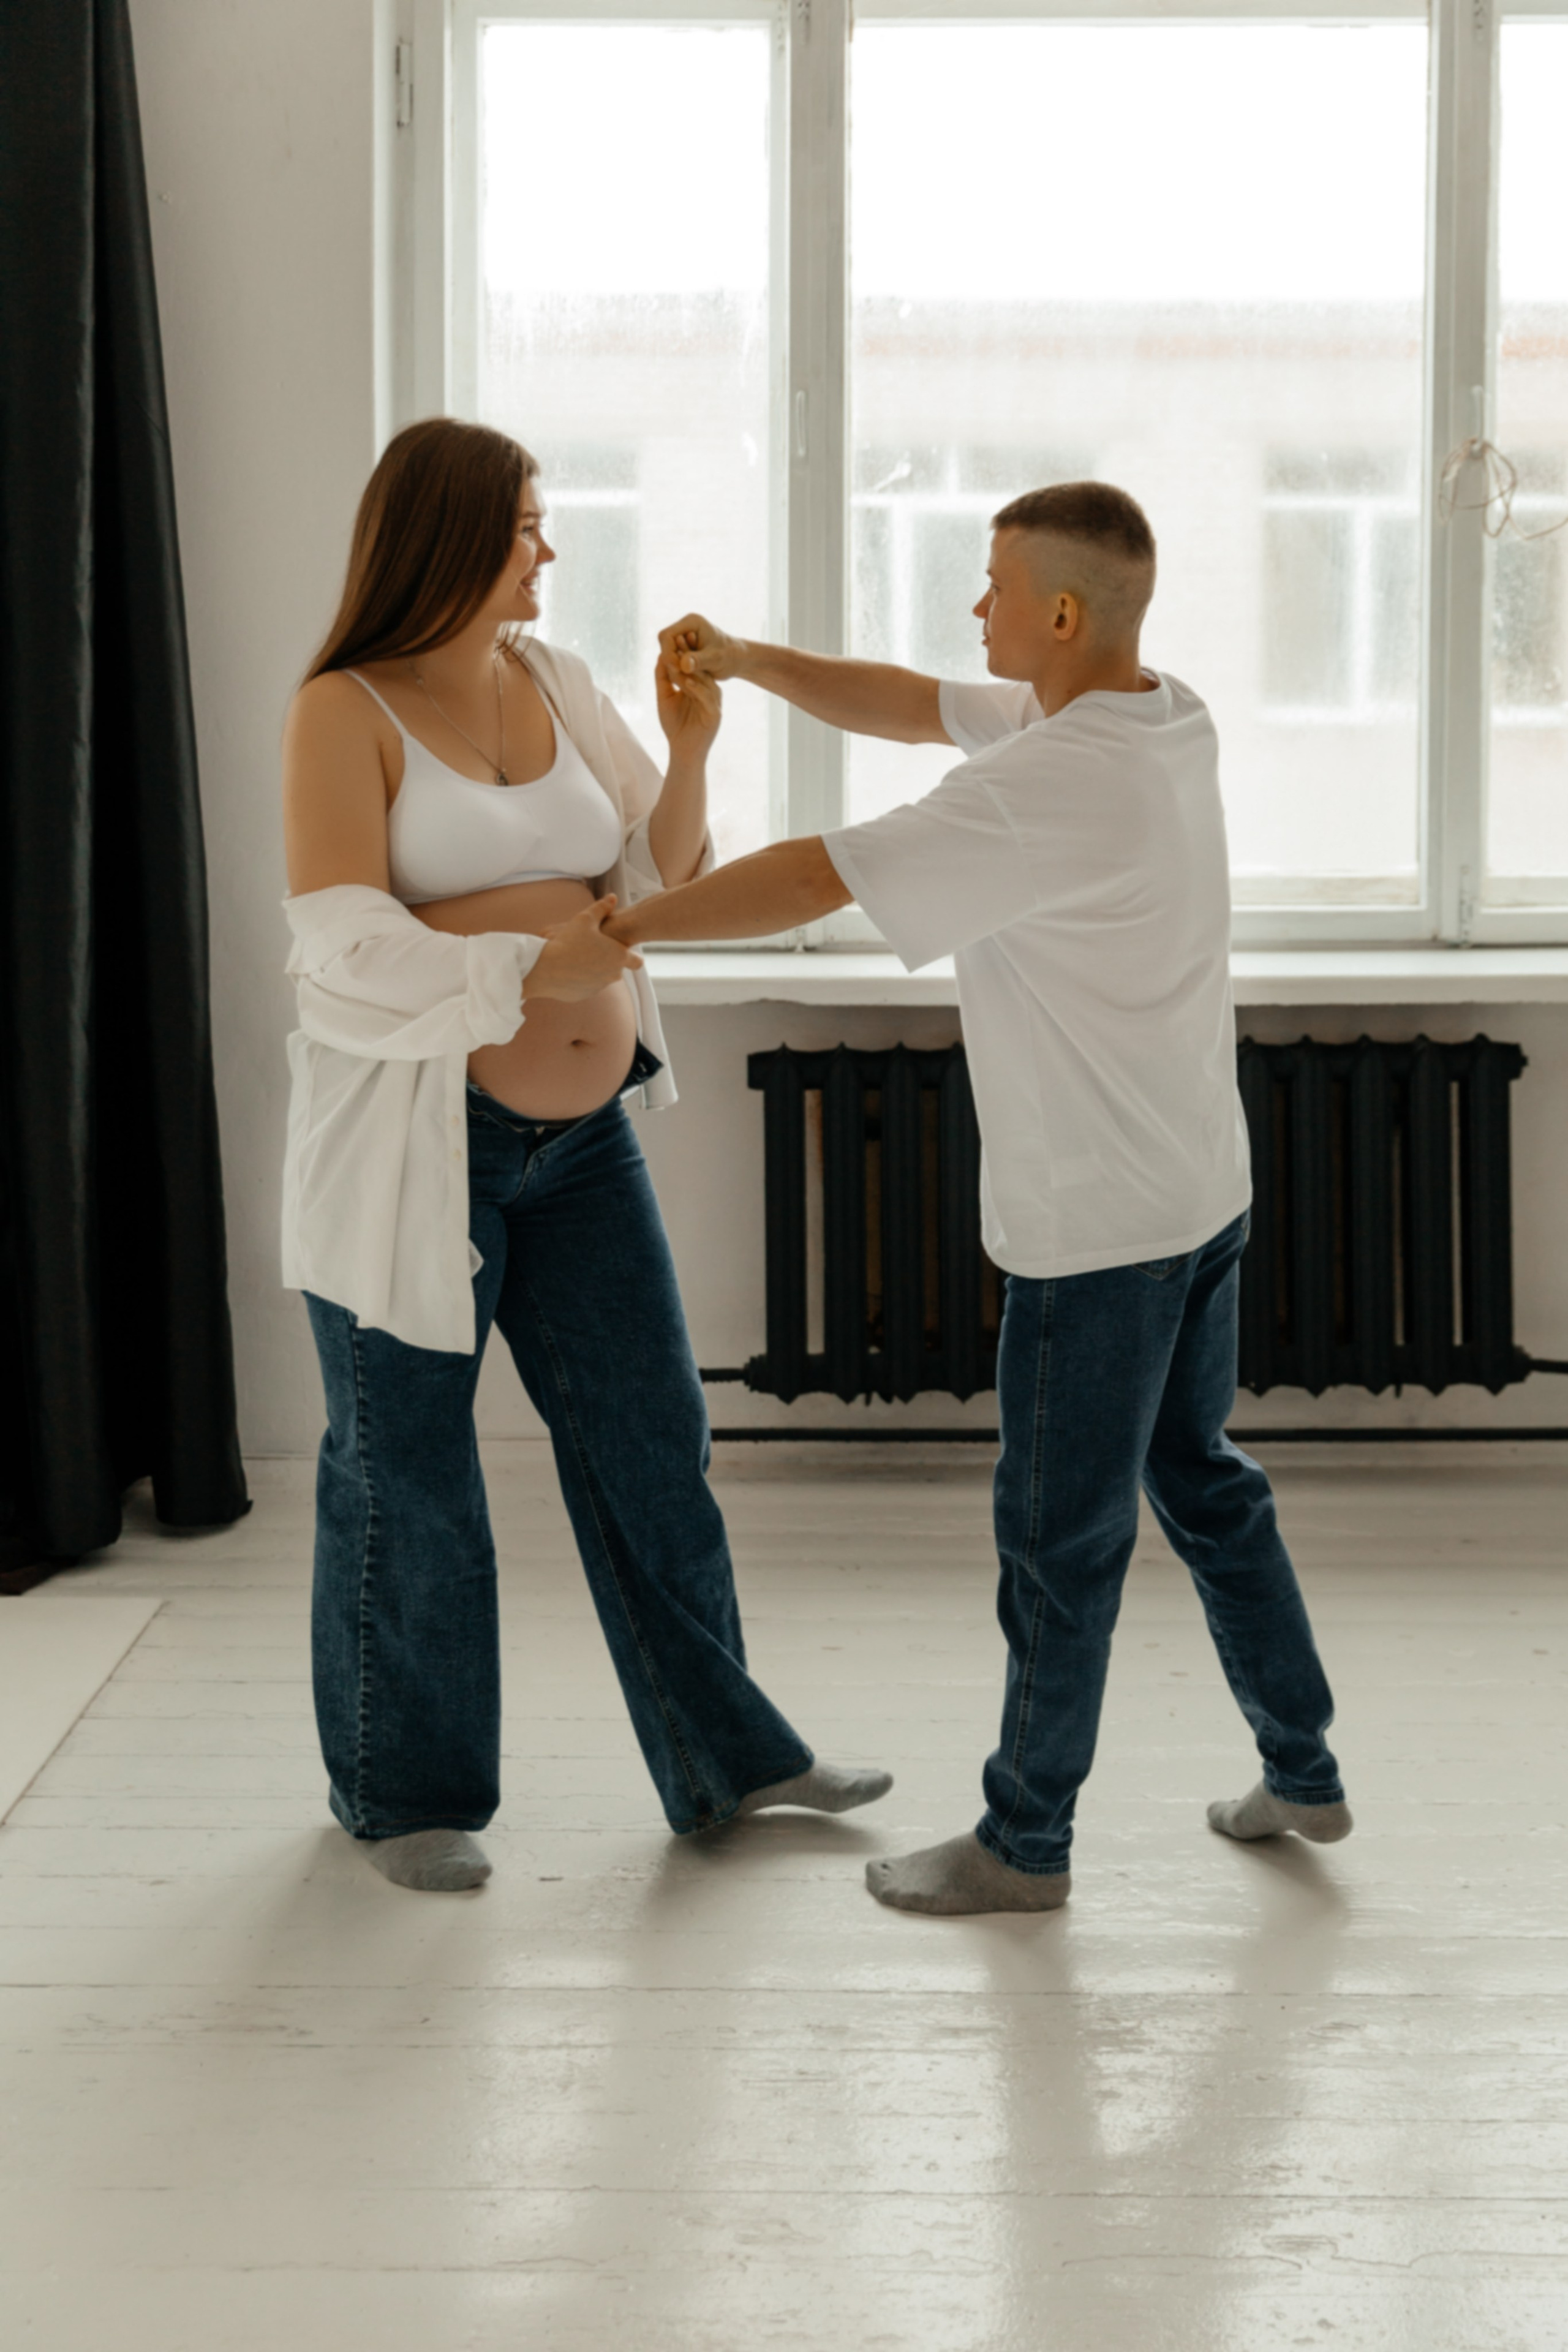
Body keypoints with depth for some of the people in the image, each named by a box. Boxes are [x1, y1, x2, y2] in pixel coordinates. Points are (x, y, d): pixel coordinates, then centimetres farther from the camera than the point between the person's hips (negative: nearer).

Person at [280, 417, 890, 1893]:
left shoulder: (553, 684, 8)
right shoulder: (346, 714, -10)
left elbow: (658, 882, 10)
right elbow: (347, 948, -19)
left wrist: (688, 754, -7)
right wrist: (530, 964, -29)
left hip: (579, 1129, 6)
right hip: (411, 1138, -6)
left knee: (649, 1441, 9)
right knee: (407, 1471, 6)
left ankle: (723, 1759, 22)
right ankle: (403, 1796, 23)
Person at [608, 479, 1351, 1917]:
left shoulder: (1052, 785, -25)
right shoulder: (1169, 725, 4)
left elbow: (815, 880, -23)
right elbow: (918, 710, 13)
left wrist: (623, 925, -11)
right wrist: (748, 660, 4)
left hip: (1098, 1228, -9)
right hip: (1202, 1195, 9)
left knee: (1063, 1538, 4)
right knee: (1202, 1482, 22)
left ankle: (1025, 1843, 18)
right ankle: (1304, 1771, 32)